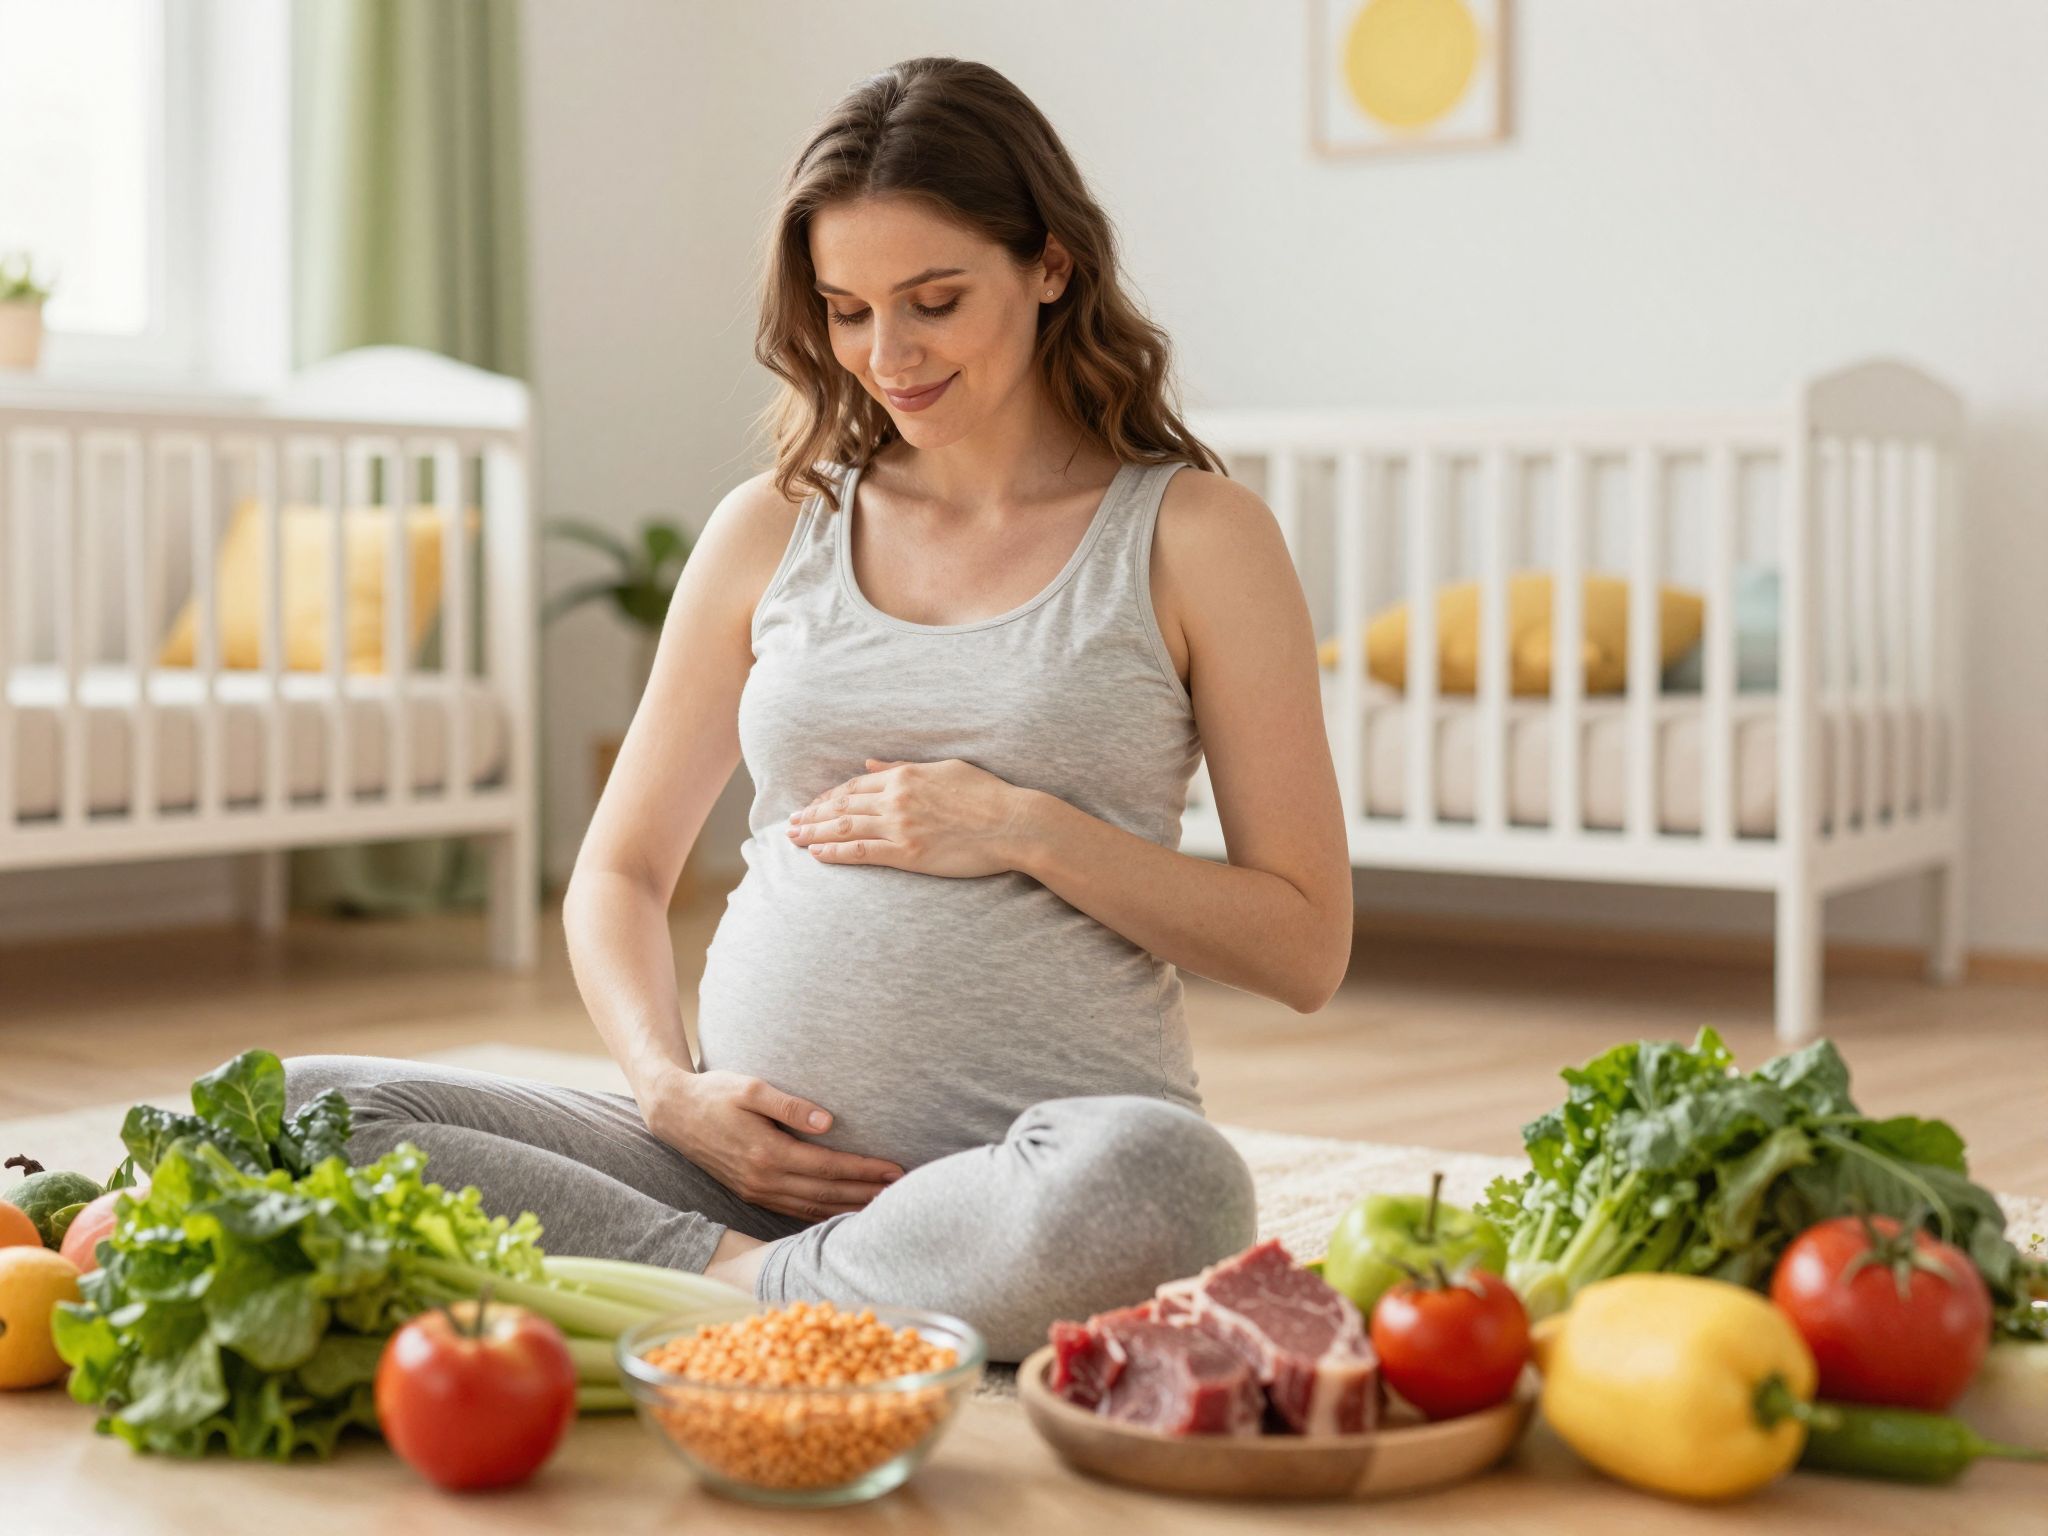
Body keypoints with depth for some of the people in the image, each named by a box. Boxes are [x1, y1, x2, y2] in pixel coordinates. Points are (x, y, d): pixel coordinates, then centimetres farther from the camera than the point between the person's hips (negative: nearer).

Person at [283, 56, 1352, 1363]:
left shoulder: (1192, 535, 5)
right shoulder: (772, 531, 14)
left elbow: (1304, 946, 2)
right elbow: (619, 873, 18)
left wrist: (1029, 830, -10)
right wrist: (671, 1089, -2)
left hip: (1023, 1163, -2)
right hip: (756, 1156, 3)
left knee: (1155, 1180, -40)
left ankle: (741, 1290, -18)